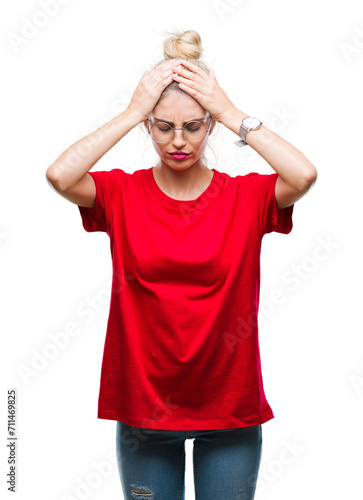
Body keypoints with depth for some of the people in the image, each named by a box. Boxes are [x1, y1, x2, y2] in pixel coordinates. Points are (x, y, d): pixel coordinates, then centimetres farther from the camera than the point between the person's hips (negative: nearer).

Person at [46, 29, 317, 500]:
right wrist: (133, 111, -18)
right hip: (145, 403, 0)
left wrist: (231, 113, -17)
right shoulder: (122, 194, -5)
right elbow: (60, 175, -23)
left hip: (230, 407, 0)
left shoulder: (246, 196, -6)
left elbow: (304, 175, -25)